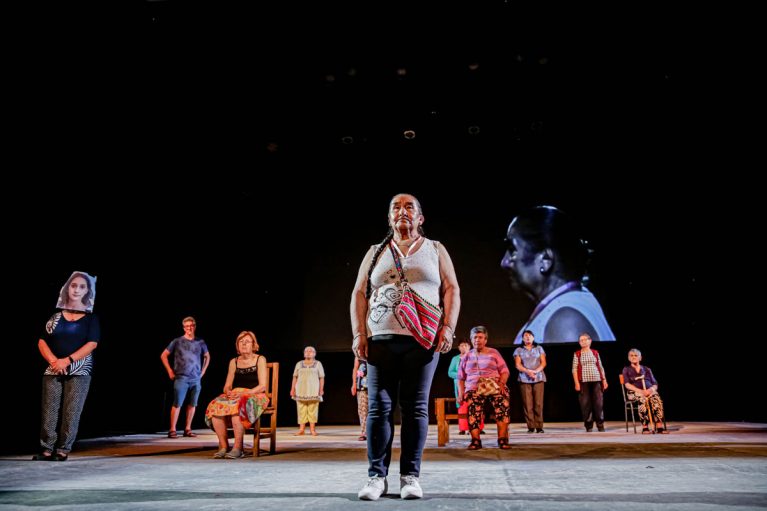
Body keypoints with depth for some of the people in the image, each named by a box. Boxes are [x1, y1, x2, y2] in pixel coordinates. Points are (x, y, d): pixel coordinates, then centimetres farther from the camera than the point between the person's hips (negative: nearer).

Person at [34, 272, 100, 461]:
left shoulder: (91, 318, 3)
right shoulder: (56, 316, 11)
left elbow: (92, 344, -7)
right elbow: (42, 341, 7)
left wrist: (67, 360, -16)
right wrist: (53, 360, -11)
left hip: (79, 372, -3)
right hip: (53, 370, 3)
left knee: (71, 412, -4)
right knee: (49, 410, 0)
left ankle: (63, 450, 3)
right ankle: (47, 449, 7)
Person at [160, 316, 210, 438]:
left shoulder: (200, 342, 8)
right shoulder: (177, 341, 1)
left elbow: (207, 356, 23)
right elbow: (163, 356, 6)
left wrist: (203, 371, 13)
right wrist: (170, 371, 0)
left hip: (196, 379, 3)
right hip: (181, 378, -3)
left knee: (192, 404, 4)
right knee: (177, 404, -6)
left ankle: (188, 429, 13)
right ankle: (172, 430, 1)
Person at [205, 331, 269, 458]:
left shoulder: (260, 359, 4)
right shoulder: (234, 362, 18)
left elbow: (262, 386, -4)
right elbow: (227, 386, 14)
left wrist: (244, 393, -18)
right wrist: (228, 392, -10)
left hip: (255, 396, -4)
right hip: (235, 396, 4)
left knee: (237, 406, -37)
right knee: (215, 406, -27)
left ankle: (238, 448, -32)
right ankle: (223, 446, -22)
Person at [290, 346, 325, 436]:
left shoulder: (318, 364, 8)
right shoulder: (299, 364, 14)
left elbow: (321, 378, 3)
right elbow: (295, 377, 11)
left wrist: (321, 389, -6)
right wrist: (292, 389, 2)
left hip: (313, 391, -2)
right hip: (301, 390, 2)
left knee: (313, 409, -5)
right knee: (301, 409, -2)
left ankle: (312, 429, -1)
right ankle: (301, 428, 0)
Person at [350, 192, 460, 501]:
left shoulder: (435, 250, 14)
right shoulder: (376, 252, 17)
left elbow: (451, 289, 8)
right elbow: (359, 294, 11)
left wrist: (448, 328, -6)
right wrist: (359, 333, -1)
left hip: (423, 340, -1)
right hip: (381, 339, 1)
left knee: (416, 408, 0)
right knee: (379, 408, -2)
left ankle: (410, 476, 7)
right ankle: (377, 476, 5)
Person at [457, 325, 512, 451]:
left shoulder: (493, 353, 13)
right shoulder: (467, 357, 17)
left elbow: (505, 371, 8)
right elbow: (460, 378, 18)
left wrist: (501, 383, -11)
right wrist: (461, 391, 2)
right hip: (474, 389, 0)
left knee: (502, 399, -31)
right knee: (473, 403, -32)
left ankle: (503, 440, -30)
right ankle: (475, 441, -35)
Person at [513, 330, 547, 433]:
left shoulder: (539, 348, 15)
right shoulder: (518, 350, 11)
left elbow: (543, 363, 6)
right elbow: (518, 365, 1)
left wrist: (536, 371, -12)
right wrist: (528, 371, -16)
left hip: (538, 378, 0)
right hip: (524, 379, 0)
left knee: (538, 403, -6)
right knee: (528, 404, -6)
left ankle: (539, 427, -3)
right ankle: (531, 427, -2)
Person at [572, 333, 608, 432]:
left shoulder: (595, 353, 11)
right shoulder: (577, 354, 5)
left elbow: (600, 367, 13)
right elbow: (574, 369, 2)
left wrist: (604, 380, 6)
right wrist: (576, 383, -6)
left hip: (596, 380, 1)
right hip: (584, 382, -1)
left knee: (598, 403, -2)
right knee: (585, 404, -2)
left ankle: (600, 424, 8)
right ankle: (588, 425, 6)